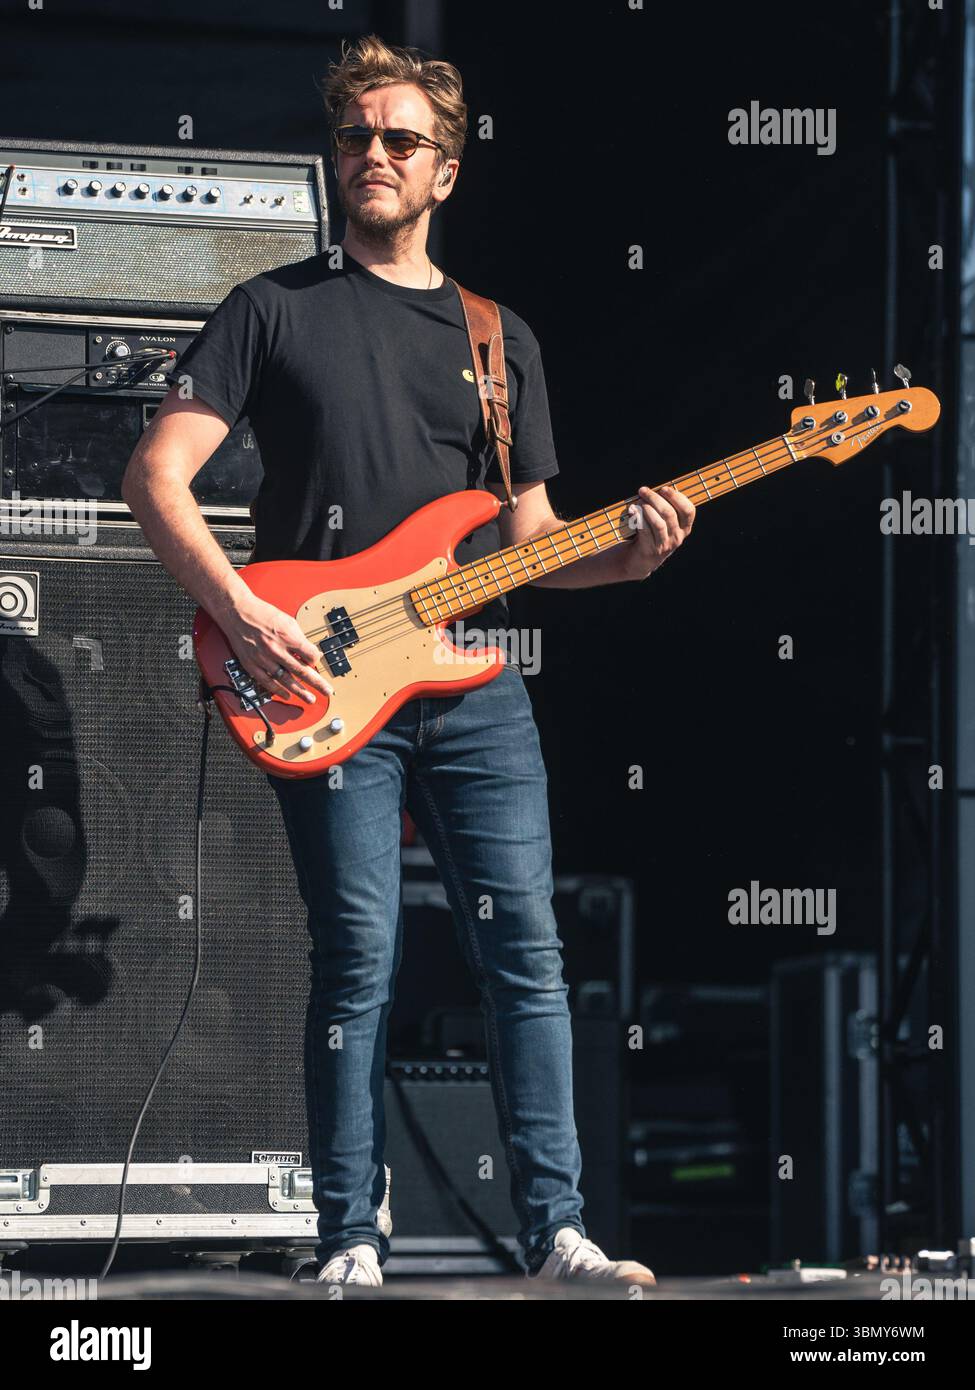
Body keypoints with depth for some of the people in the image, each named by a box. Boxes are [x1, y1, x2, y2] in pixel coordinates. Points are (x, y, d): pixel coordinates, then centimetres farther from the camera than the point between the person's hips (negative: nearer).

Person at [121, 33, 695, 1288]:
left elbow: (529, 536, 17)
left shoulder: (498, 337, 17)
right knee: (358, 962, -5)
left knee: (524, 950, -2)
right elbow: (157, 474, -1)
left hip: (473, 681, 4)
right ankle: (350, 1243, 2)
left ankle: (554, 1231, 1)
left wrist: (627, 555, -4)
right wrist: (239, 612, -14)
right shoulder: (276, 309, 5)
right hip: (321, 687, -3)